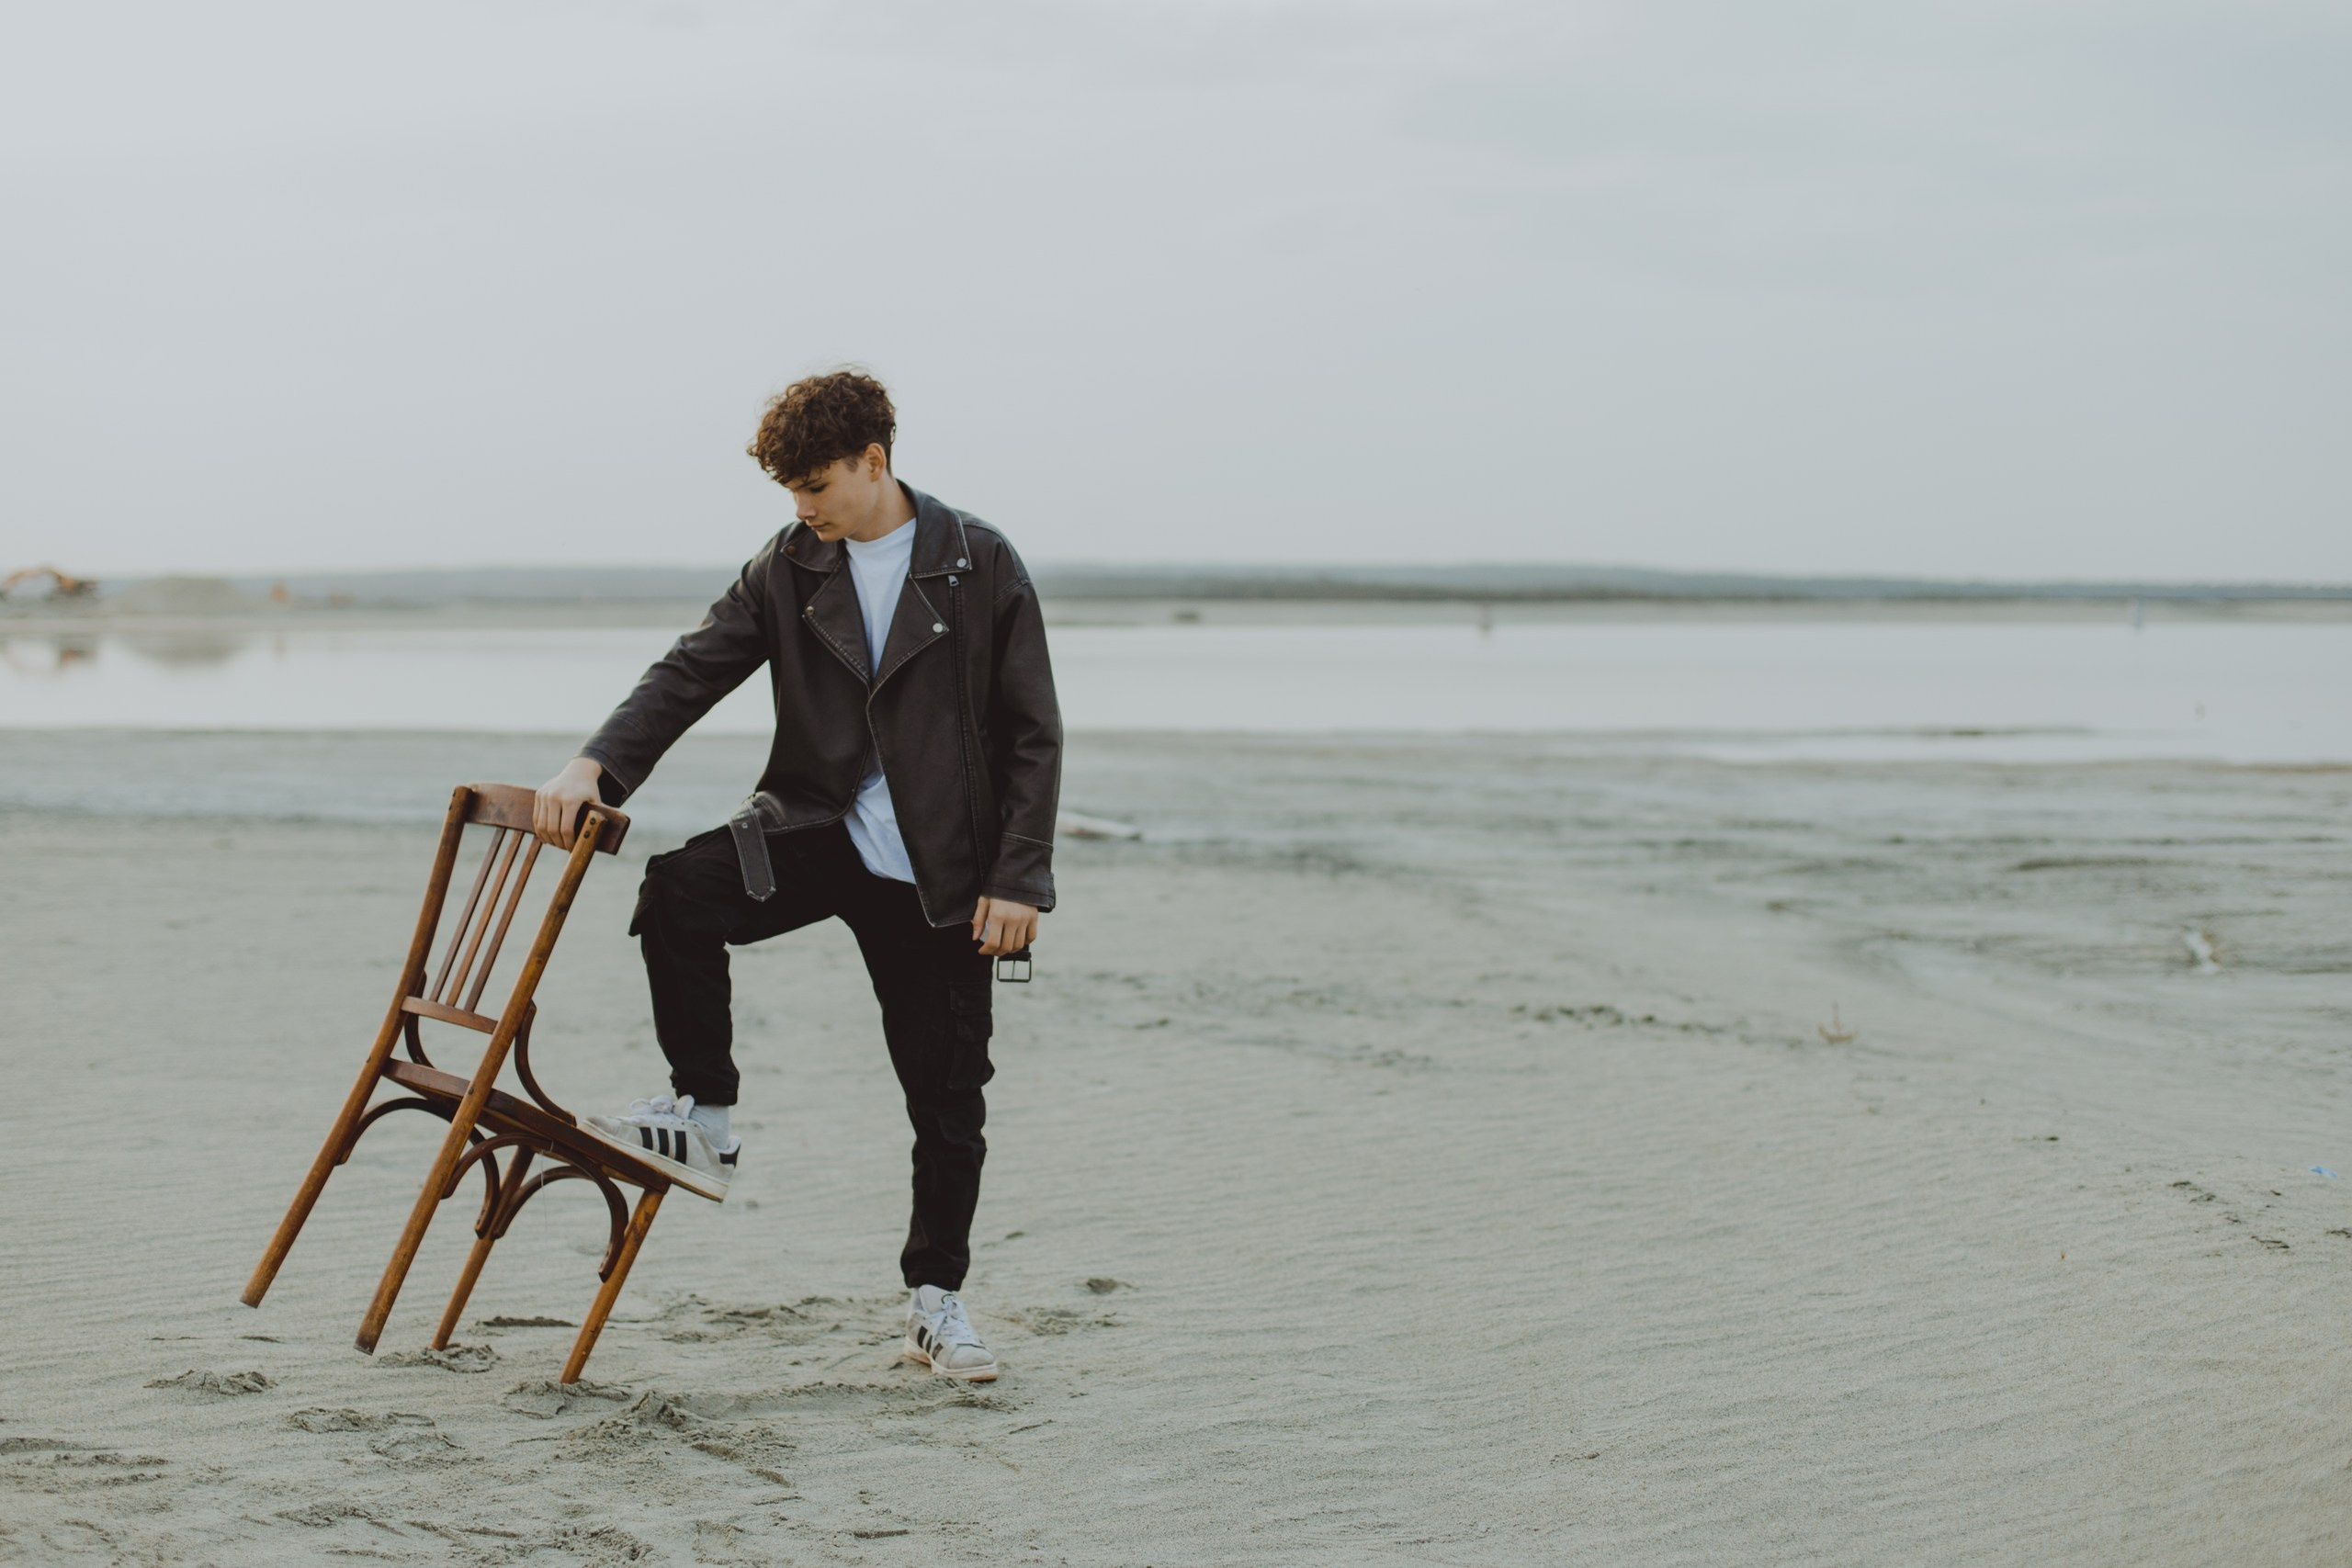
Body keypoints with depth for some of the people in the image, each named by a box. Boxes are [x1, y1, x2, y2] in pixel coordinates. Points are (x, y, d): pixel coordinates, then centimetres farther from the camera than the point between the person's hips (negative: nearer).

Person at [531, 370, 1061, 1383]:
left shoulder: (980, 567, -6)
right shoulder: (788, 569, 3)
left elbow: (1033, 734, -4)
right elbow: (691, 673, -2)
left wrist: (1018, 879, -10)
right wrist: (598, 765, -18)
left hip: (941, 871, -2)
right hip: (819, 832, 2)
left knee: (948, 1096, 2)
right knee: (678, 890, -26)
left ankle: (936, 1300, 20)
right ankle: (702, 1120, -12)